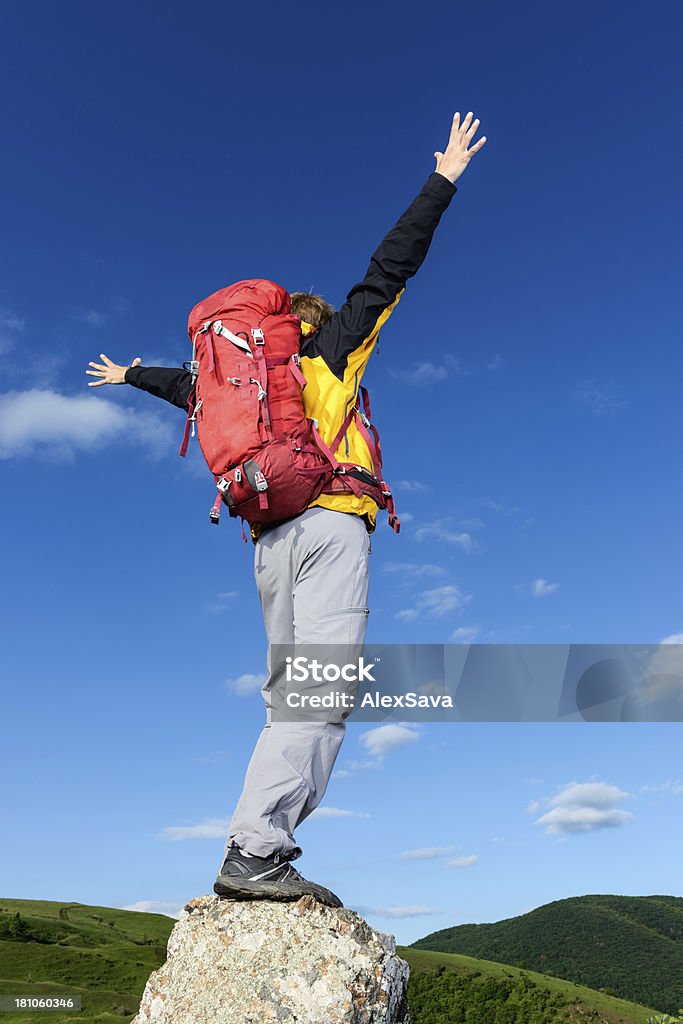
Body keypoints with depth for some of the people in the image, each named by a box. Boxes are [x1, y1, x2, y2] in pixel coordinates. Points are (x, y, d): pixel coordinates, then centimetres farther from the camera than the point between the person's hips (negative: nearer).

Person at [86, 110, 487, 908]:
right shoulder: (331, 353, 14)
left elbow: (189, 385, 42)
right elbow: (389, 269, 13)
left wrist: (129, 375, 62)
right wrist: (444, 180, 21)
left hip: (270, 542, 7)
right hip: (328, 523, -7)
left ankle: (262, 851, 3)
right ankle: (253, 850, -22)